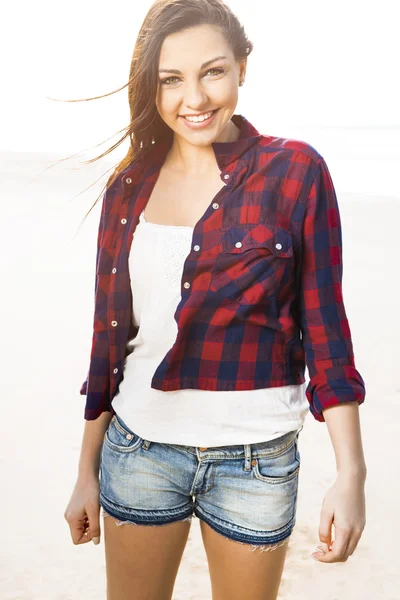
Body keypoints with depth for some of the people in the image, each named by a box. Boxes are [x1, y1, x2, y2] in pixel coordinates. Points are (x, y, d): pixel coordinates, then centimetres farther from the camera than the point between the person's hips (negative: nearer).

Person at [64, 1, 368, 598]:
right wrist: (87, 472, 11)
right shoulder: (128, 187, 3)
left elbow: (324, 325, -6)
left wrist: (351, 475, -10)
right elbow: (109, 334, 8)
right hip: (139, 448, 3)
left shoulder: (295, 172, -7)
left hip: (255, 458, -2)